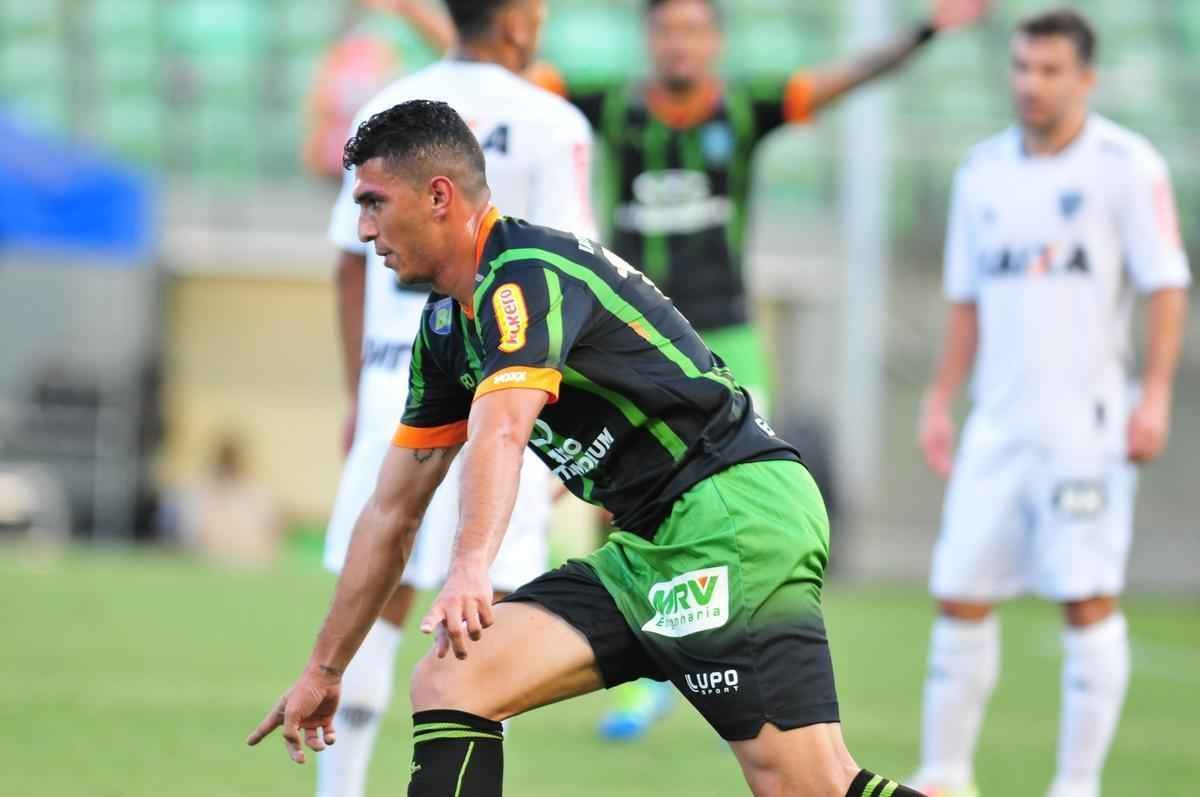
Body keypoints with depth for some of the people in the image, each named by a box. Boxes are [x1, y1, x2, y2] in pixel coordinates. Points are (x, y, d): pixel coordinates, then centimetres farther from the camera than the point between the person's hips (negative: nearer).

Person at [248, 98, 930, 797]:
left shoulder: (528, 271, -13)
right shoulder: (447, 325, 17)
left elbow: (501, 432, -32)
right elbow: (394, 511, 22)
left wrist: (471, 569, -47)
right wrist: (325, 670, 24)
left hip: (735, 510, -9)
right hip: (651, 543, 9)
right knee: (448, 683, -4)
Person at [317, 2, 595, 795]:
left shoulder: (387, 112, 9)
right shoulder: (549, 126, -6)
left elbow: (352, 267, 12)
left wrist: (357, 396, 19)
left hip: (394, 381, 5)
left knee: (378, 600, 12)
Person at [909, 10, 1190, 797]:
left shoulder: (1126, 165, -4)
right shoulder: (985, 170, 12)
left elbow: (1166, 287, -6)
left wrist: (1155, 395, -15)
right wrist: (939, 401, 15)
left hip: (1087, 426, -5)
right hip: (998, 427, 5)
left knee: (1090, 600, -5)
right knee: (961, 594, 4)